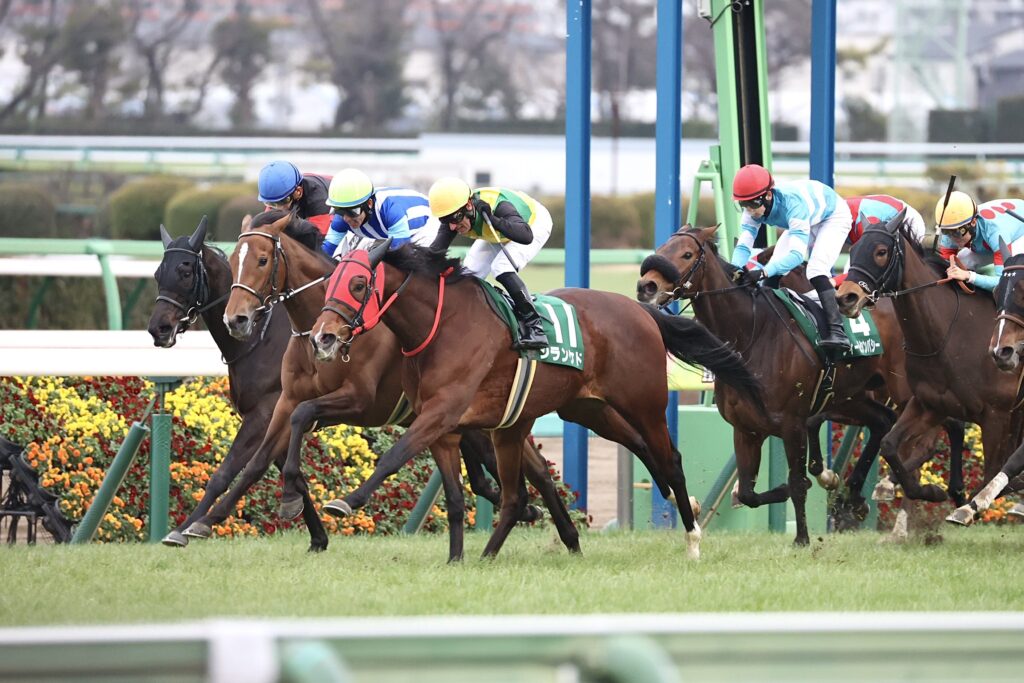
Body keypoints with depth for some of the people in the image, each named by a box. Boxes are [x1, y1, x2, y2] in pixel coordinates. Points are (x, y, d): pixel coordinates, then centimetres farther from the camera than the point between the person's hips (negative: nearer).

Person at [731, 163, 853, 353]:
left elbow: (797, 254, -52)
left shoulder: (793, 204, -44)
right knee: (775, 270, -6)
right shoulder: (753, 210, -24)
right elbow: (743, 246, -27)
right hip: (804, 222, 8)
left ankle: (836, 330, -34)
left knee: (816, 269, -29)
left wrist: (763, 272, -66)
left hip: (834, 216, -8)